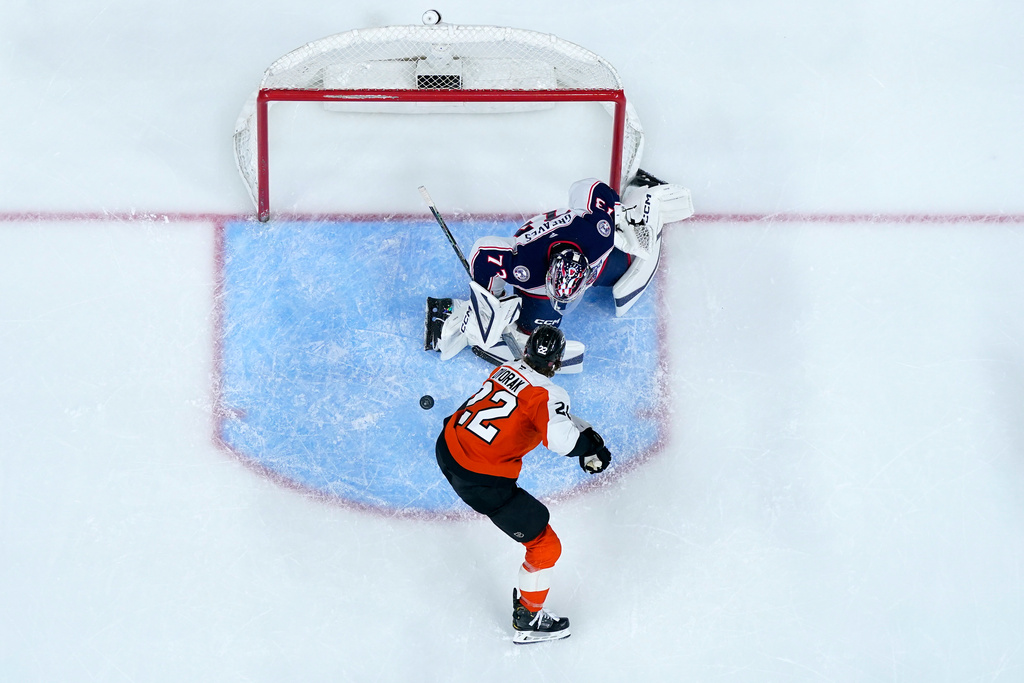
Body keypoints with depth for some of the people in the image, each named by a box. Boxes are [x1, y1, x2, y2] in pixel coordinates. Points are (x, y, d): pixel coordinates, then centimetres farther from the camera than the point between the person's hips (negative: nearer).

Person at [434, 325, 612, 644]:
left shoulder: (505, 369, 9)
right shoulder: (548, 393, -14)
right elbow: (559, 435, -32)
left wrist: (583, 427, 15)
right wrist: (592, 446, -13)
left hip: (447, 447, 7)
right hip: (482, 480, -7)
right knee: (545, 545, 7)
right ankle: (528, 618, 22)